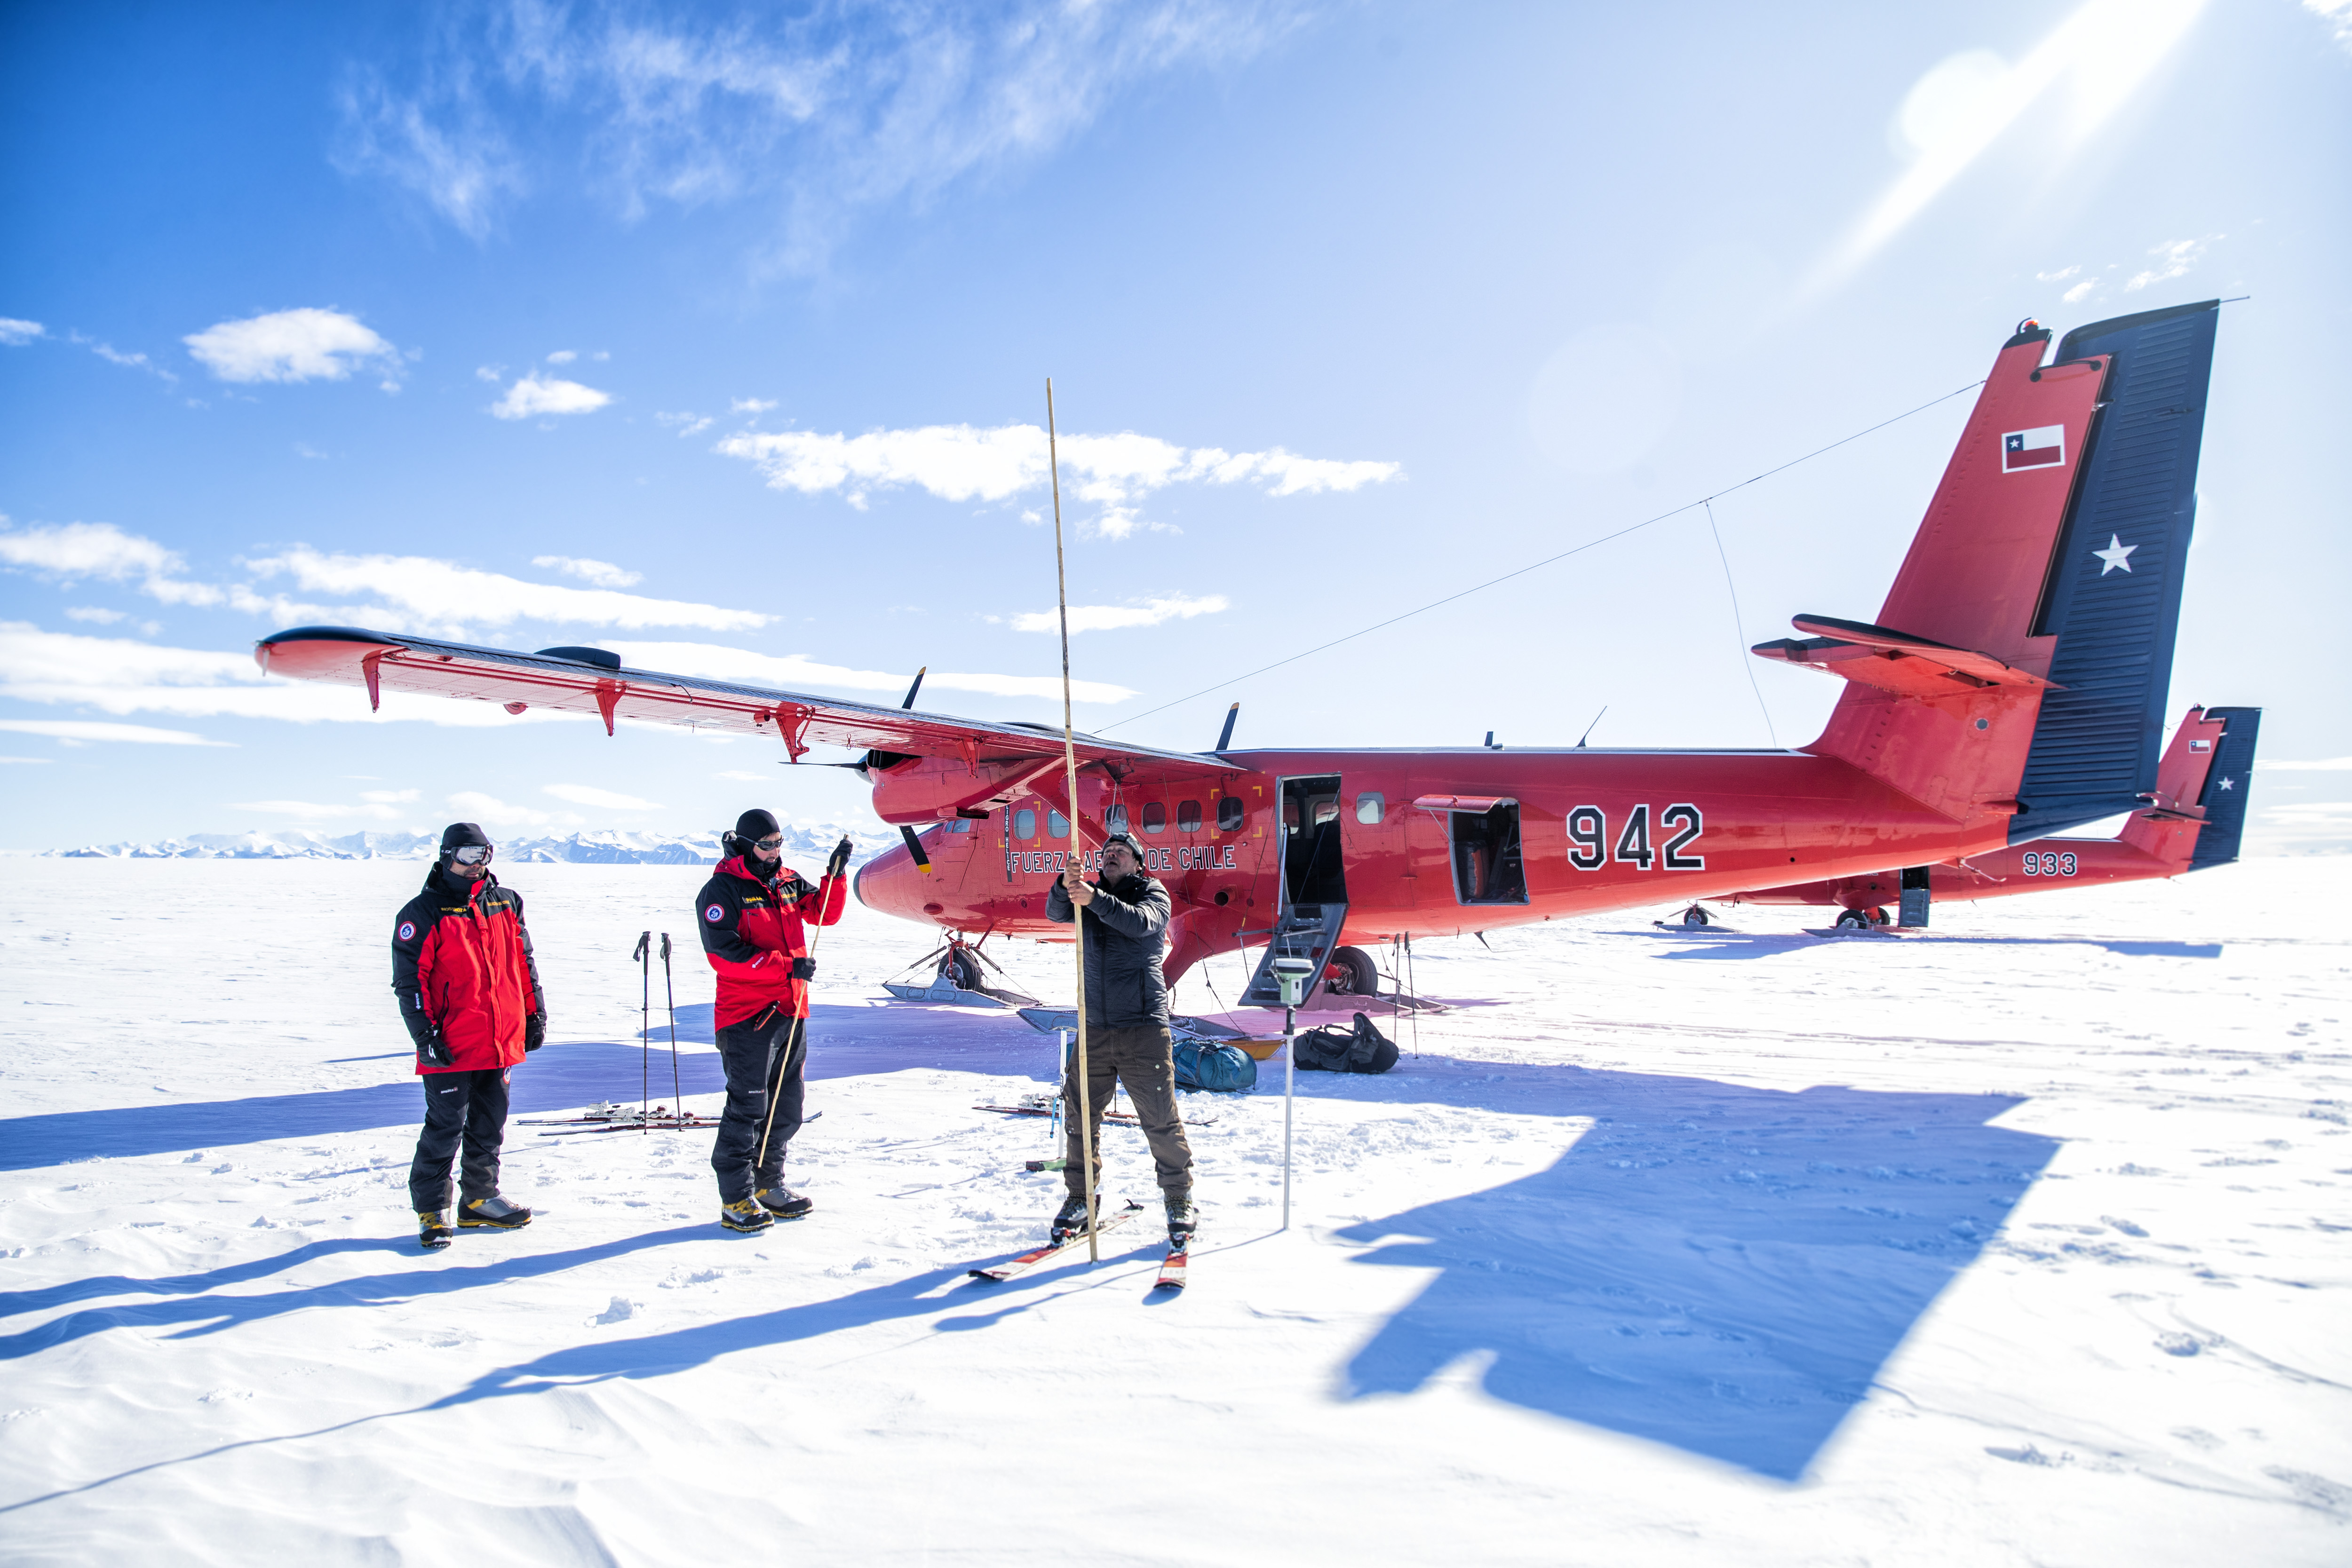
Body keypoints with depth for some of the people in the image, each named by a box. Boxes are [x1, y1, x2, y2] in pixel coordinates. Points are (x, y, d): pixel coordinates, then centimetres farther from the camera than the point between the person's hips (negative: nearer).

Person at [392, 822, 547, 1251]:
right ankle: (430, 1209, 14)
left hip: (501, 1043, 5)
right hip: (451, 1049, -5)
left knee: (489, 1128, 14)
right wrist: (425, 1035, -14)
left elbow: (524, 963, 17)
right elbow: (409, 979, -8)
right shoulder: (424, 913, -6)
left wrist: (535, 1014, 13)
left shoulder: (506, 903, 10)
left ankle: (480, 1202, 27)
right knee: (445, 1129, -1)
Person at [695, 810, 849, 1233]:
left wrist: (836, 873, -4)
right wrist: (787, 965, -20)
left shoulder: (788, 881, 13)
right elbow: (724, 953, -17)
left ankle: (769, 1184, 28)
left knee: (787, 1106, 13)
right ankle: (736, 1199, 5)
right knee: (747, 1106, -5)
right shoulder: (722, 890, -9)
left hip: (790, 1011, 7)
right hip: (746, 1014, -7)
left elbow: (824, 912, 11)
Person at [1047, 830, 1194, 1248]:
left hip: (1144, 1029, -4)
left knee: (1161, 1119, -1)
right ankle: (1080, 1198, 22)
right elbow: (1055, 913, -6)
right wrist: (1065, 886, -27)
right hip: (1095, 1028, 4)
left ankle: (1179, 1201, 15)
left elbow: (1140, 922, -18)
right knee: (1080, 1114, 6)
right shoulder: (1089, 897, 14)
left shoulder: (1154, 896, 4)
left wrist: (1094, 899, -31)